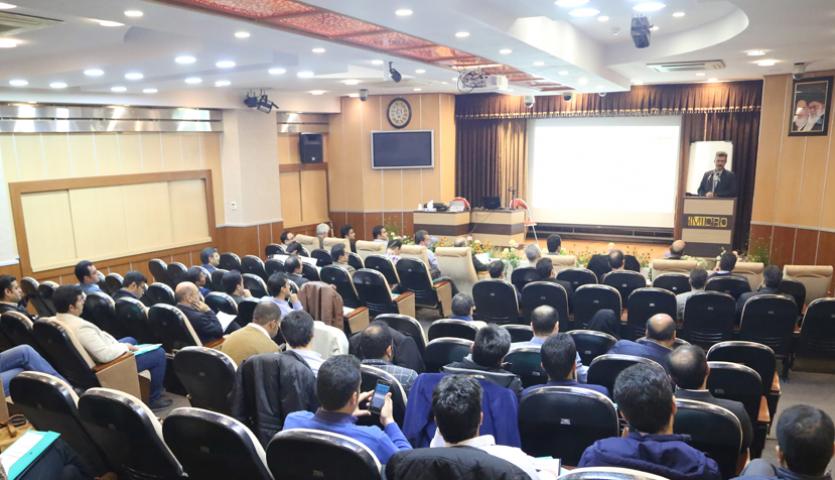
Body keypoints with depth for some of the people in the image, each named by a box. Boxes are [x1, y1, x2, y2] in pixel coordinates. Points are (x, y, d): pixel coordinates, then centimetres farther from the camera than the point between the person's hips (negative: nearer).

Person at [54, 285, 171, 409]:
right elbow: (105, 355, -37)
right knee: (159, 354, -4)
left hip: (92, 357, 10)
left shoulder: (58, 320, -5)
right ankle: (154, 399, 10)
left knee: (131, 339, 33)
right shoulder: (81, 327, -35)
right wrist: (125, 347, -19)